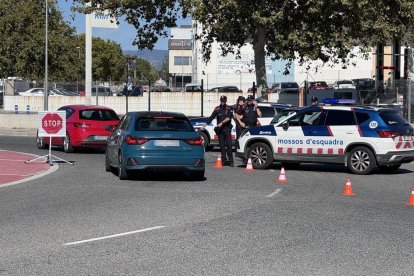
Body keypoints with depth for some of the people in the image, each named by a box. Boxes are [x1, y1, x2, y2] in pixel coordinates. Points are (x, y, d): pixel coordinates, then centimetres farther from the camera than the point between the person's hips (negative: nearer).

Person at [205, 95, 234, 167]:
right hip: (220, 129, 2)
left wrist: (222, 122, -19)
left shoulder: (229, 108, 3)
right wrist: (205, 125, -6)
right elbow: (211, 117, 2)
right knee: (222, 145, 2)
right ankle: (224, 161, 4)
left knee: (229, 145, -8)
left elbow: (229, 118, -9)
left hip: (227, 128, -2)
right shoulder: (217, 109, 7)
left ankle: (230, 161, -8)